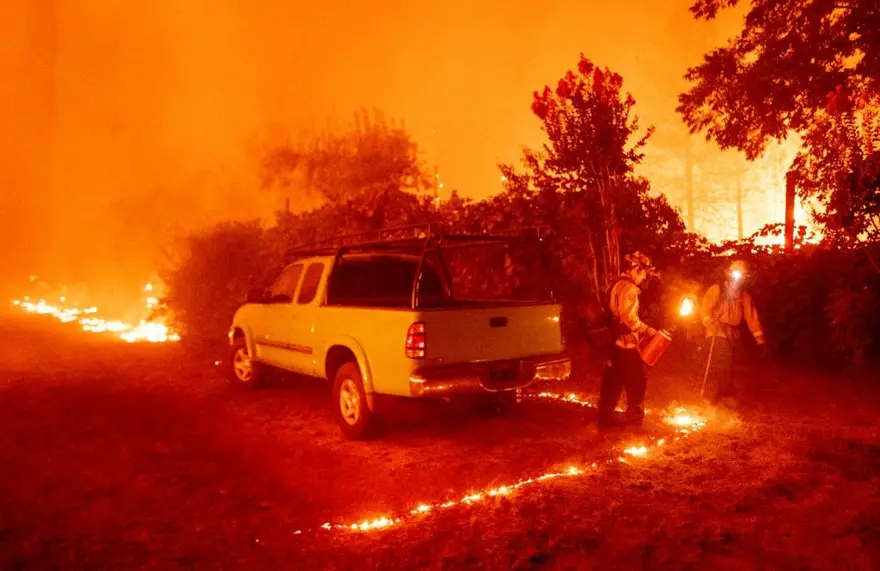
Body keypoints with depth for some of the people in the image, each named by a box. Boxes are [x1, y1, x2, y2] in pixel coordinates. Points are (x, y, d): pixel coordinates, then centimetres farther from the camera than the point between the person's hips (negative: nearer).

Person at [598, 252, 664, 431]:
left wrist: (640, 331, 19)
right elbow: (629, 317, -23)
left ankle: (605, 420, 16)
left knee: (612, 383, 12)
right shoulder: (629, 288, -15)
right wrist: (646, 330, -13)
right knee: (636, 384, 0)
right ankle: (634, 422, 4)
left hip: (613, 342, 9)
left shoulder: (616, 285, 16)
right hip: (626, 343, -9)